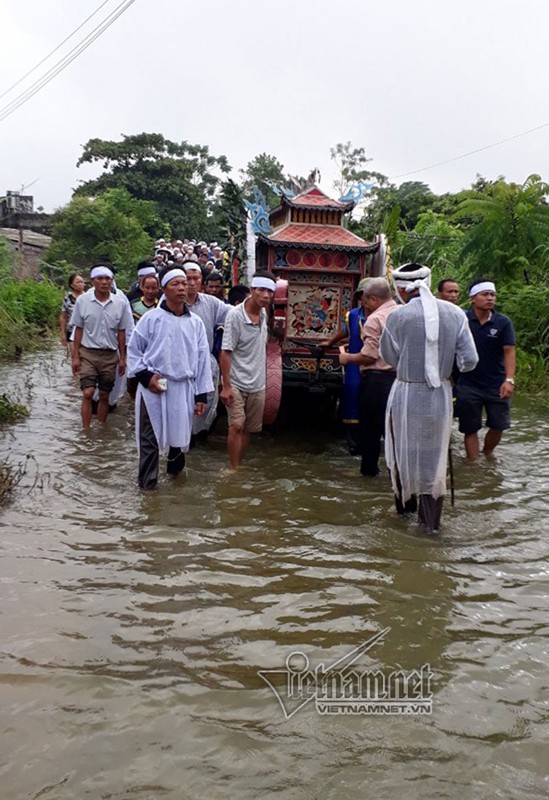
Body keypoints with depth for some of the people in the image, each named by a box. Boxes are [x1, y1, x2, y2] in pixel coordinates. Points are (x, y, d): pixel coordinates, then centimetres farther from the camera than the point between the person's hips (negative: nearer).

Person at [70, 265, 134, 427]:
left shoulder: (120, 303, -2)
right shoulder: (83, 301, -4)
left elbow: (121, 332, 5)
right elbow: (78, 330, 2)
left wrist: (122, 358, 5)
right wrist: (75, 357, 0)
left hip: (110, 355, 2)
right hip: (88, 353, -1)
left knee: (104, 395, 9)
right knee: (88, 393, -10)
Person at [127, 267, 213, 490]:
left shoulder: (196, 322, 5)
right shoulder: (151, 318, -5)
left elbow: (202, 359, 6)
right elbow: (133, 349, 3)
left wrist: (201, 395, 5)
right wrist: (146, 376, -10)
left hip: (184, 388, 3)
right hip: (153, 387, -3)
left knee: (180, 433, 15)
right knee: (150, 438, 2)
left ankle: (175, 469, 39)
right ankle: (147, 483, 14)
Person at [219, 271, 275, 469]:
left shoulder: (264, 314, 3)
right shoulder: (235, 315, -17)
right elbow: (225, 353, -17)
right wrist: (226, 386, -20)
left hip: (257, 384, 6)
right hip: (236, 383, -6)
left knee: (249, 429, 11)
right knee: (236, 426, -11)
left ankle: (238, 466, 25)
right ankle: (234, 470, 0)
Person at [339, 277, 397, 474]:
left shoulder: (375, 319, -13)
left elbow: (369, 356, -17)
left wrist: (347, 358, 0)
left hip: (376, 379, -6)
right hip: (399, 376, 6)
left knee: (369, 427, 10)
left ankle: (369, 467, 22)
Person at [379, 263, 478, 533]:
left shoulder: (398, 316, -13)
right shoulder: (455, 313, -5)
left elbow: (389, 356, 0)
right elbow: (469, 361, -5)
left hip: (407, 395, -2)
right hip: (441, 395, 2)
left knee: (405, 453, 19)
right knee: (434, 457, 15)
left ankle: (405, 505, 37)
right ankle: (431, 520, 21)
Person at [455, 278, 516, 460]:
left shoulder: (503, 322, -5)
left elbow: (509, 351, -10)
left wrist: (509, 380, -22)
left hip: (497, 385, 1)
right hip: (469, 385, -1)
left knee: (498, 426, 11)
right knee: (471, 429, 7)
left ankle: (487, 456, 38)